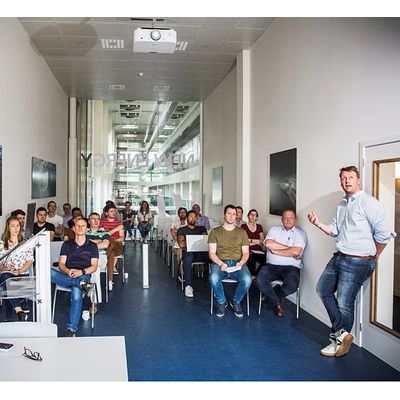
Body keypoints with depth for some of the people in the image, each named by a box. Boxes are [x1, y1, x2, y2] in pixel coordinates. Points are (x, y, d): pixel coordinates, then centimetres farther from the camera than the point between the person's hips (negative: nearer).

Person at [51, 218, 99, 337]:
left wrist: (81, 272, -13)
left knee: (76, 295, -36)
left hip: (83, 276, -2)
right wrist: (68, 271, -13)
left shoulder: (92, 246, 15)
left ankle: (72, 328, -31)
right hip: (67, 276, 3)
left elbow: (94, 266, 7)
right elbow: (61, 264, 11)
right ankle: (80, 283, -37)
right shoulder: (67, 244, 21)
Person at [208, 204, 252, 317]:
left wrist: (241, 263, -12)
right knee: (213, 279, -35)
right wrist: (220, 263, -17)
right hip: (220, 262, -1)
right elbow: (211, 253, 3)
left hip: (237, 263, 1)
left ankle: (236, 302, 1)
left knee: (247, 280, -31)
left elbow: (246, 253, 10)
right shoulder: (215, 232, 11)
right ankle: (221, 302, -3)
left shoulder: (242, 232, 16)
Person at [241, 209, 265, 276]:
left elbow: (262, 241, 10)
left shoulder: (259, 227, 20)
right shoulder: (243, 226, 8)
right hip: (248, 250, -3)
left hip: (258, 250, 4)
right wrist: (257, 242, 2)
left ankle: (255, 275, -9)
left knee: (265, 259, -30)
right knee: (251, 260, -38)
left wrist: (250, 240, -3)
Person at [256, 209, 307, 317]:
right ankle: (277, 302, 1)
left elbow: (296, 252, -10)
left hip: (291, 267, -1)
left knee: (292, 285, -32)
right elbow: (268, 244, -6)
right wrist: (289, 248, -8)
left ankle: (271, 295, 4)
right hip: (272, 265, 2)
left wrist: (276, 251, -5)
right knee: (260, 281, -27)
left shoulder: (300, 233, 7)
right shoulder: (274, 230, 15)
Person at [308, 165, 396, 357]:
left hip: (358, 263, -9)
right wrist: (318, 223, -2)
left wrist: (373, 258, -1)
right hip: (338, 257, 9)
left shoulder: (368, 203, -14)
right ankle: (341, 332, 18)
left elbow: (382, 235, -14)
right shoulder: (342, 204, 13)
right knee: (323, 289, 14)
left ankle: (339, 341, 19)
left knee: (344, 304, 0)